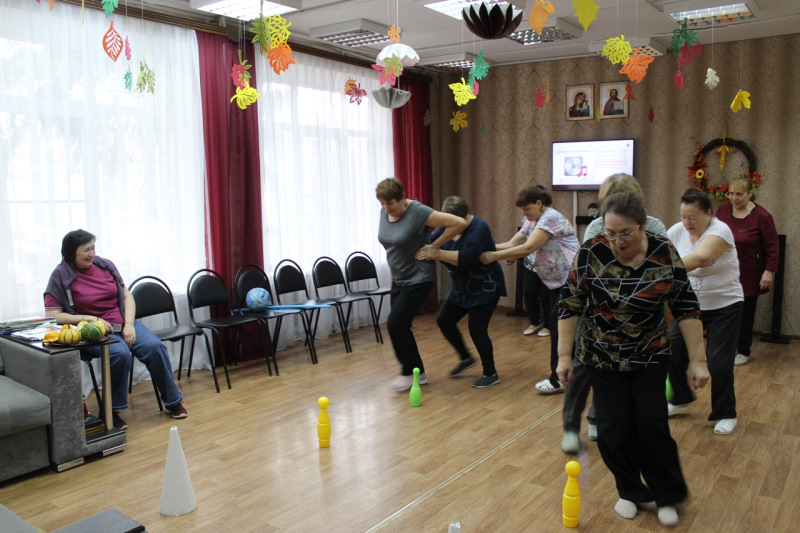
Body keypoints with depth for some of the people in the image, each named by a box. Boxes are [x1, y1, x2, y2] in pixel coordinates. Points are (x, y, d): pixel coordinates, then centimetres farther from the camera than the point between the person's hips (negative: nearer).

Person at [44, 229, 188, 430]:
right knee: (120, 353, -34)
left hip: (123, 322, 4)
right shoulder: (61, 276, -4)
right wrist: (90, 319, -19)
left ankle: (172, 401, -6)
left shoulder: (105, 265, 8)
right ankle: (113, 410, -13)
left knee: (154, 346, -21)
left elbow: (127, 296, 9)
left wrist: (129, 325, -6)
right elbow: (52, 315, -9)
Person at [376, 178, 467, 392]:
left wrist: (434, 246, -16)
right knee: (399, 326, 8)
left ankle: (409, 372, 10)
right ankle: (418, 372, 23)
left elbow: (459, 223, -23)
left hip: (418, 278, -8)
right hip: (398, 278, 8)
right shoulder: (384, 213, -1)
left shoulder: (418, 212, -21)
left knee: (396, 324, -10)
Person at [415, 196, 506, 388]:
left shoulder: (479, 228, -22)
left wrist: (437, 254, -40)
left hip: (485, 288, -8)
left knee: (477, 329, -9)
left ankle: (491, 373, 10)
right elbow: (428, 242, -12)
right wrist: (424, 251, -34)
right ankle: (466, 358, 28)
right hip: (461, 289, 8)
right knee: (444, 321, 8)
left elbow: (466, 258, -35)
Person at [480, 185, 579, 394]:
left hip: (569, 281, -10)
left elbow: (527, 248, -26)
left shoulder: (551, 218, -19)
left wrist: (493, 256, -26)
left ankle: (559, 380, -1)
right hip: (554, 282, 10)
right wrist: (486, 248, -11)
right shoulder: (532, 222, 12)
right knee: (553, 325, 12)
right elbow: (512, 244, 4)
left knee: (559, 328, -8)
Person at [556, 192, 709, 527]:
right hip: (603, 358, 0)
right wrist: (564, 355, -9)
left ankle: (668, 495, 20)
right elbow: (570, 306, -9)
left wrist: (697, 360, -8)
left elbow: (686, 308, -6)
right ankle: (630, 491, 23)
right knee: (613, 429, 0)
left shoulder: (664, 254, -12)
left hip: (650, 358, 0)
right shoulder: (591, 253, -16)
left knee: (652, 425, -2)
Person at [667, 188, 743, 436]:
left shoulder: (720, 230, -23)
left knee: (719, 361, -3)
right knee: (673, 351, 2)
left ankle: (726, 414, 20)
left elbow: (701, 258, -42)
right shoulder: (677, 231, -4)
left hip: (724, 307, -5)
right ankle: (681, 400, 28)